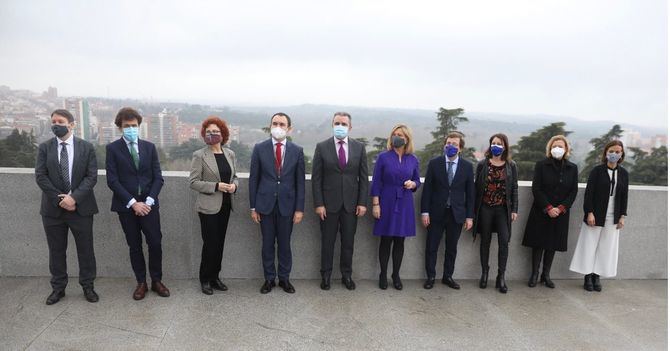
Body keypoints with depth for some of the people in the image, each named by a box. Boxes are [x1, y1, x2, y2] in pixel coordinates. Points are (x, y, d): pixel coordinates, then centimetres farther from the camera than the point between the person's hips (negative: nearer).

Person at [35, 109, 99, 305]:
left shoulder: (86, 147, 0)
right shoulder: (44, 148, 4)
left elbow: (92, 176, -6)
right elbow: (40, 176, -3)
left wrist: (74, 197, -17)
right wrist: (59, 199, -13)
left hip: (81, 207, -1)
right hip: (53, 208, 1)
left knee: (85, 249, 6)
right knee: (56, 251, 11)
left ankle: (88, 287, 20)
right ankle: (58, 288, 25)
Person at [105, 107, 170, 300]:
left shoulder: (149, 147, 7)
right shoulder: (113, 148, -1)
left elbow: (158, 177, 4)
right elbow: (112, 180, -7)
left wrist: (149, 201, -9)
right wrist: (133, 203, -13)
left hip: (148, 204, 1)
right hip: (126, 205, -1)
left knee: (155, 243, 1)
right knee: (135, 246, 8)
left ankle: (157, 280, 17)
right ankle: (141, 283, 21)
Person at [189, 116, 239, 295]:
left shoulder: (230, 154, 7)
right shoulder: (199, 155, -7)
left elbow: (235, 176, 15)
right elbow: (193, 182, -9)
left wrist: (234, 185, -8)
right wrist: (216, 186, -19)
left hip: (225, 205, 5)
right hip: (208, 206, -5)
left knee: (220, 243, 11)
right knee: (210, 244, -1)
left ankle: (215, 277, 25)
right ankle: (205, 280, 17)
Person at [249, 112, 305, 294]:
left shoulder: (297, 150, 0)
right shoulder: (259, 148, -1)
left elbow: (300, 181, 1)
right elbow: (253, 179, 1)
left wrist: (299, 208, -3)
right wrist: (253, 206, -1)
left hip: (287, 204, 0)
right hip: (265, 204, 0)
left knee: (285, 243, 9)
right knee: (268, 243, 9)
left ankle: (284, 278, 25)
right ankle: (269, 278, 24)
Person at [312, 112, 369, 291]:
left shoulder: (359, 147, 3)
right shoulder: (322, 147, -2)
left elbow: (363, 177, 4)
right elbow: (316, 178, -3)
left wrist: (362, 202, -3)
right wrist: (318, 203, -9)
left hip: (351, 204, 2)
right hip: (329, 203, -1)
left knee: (348, 242, 11)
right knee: (327, 242, 9)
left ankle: (346, 275, 26)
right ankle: (326, 275, 24)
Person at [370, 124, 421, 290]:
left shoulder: (413, 160, 4)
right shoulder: (383, 157, -3)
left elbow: (418, 181, 12)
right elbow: (376, 182, -4)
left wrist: (413, 184, -11)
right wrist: (375, 204, -9)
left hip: (405, 204, 2)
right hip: (387, 203, -2)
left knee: (400, 240, 8)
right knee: (385, 240, 4)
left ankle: (396, 274, 22)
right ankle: (383, 275, 18)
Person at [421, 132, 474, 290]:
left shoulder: (467, 166, 1)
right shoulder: (434, 163, -2)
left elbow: (470, 192, 2)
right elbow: (427, 188, -2)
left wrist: (470, 216, 0)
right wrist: (425, 212, -7)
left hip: (457, 214, 1)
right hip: (436, 212, -1)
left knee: (451, 248, 11)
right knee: (431, 247, 5)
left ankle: (448, 276, 26)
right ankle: (430, 277, 19)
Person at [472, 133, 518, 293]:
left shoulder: (511, 165, 3)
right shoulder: (482, 164, 1)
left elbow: (514, 188, 5)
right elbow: (476, 187, 2)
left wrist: (514, 209, 0)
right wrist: (474, 209, -1)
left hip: (503, 209, 0)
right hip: (485, 208, 0)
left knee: (504, 241, -7)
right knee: (485, 241, 9)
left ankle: (501, 277, 5)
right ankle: (484, 273, 23)